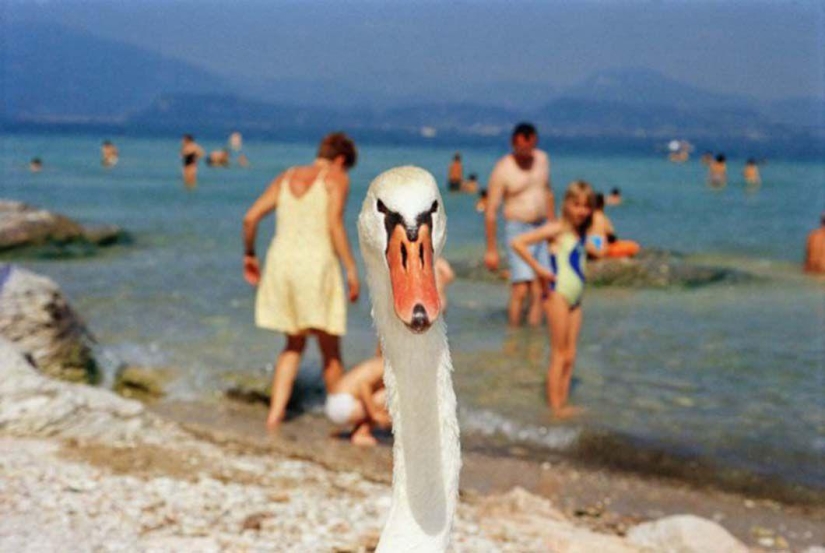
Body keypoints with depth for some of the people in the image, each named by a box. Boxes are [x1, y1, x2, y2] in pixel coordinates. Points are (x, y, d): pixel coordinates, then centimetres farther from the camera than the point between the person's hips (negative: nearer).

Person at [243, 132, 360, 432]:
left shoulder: (286, 177, 16)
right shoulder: (336, 179, 1)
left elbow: (251, 217, 10)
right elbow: (334, 225, -13)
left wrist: (249, 254, 24)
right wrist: (351, 269, -10)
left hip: (281, 261, 5)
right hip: (316, 263, -5)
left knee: (294, 345, 19)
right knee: (330, 350, 8)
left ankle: (275, 413, 9)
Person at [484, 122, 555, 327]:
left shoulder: (542, 159, 6)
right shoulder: (502, 170, -12)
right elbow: (490, 211, -11)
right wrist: (491, 249, -12)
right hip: (518, 230, -5)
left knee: (539, 291, 2)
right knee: (521, 289, -15)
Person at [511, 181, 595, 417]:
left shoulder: (580, 233, 12)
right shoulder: (557, 229, -9)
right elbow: (518, 243, -18)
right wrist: (539, 269, -18)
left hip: (575, 298, 7)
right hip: (558, 294, -7)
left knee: (570, 356, 9)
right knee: (559, 354, -4)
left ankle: (563, 404, 15)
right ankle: (555, 407, 1)